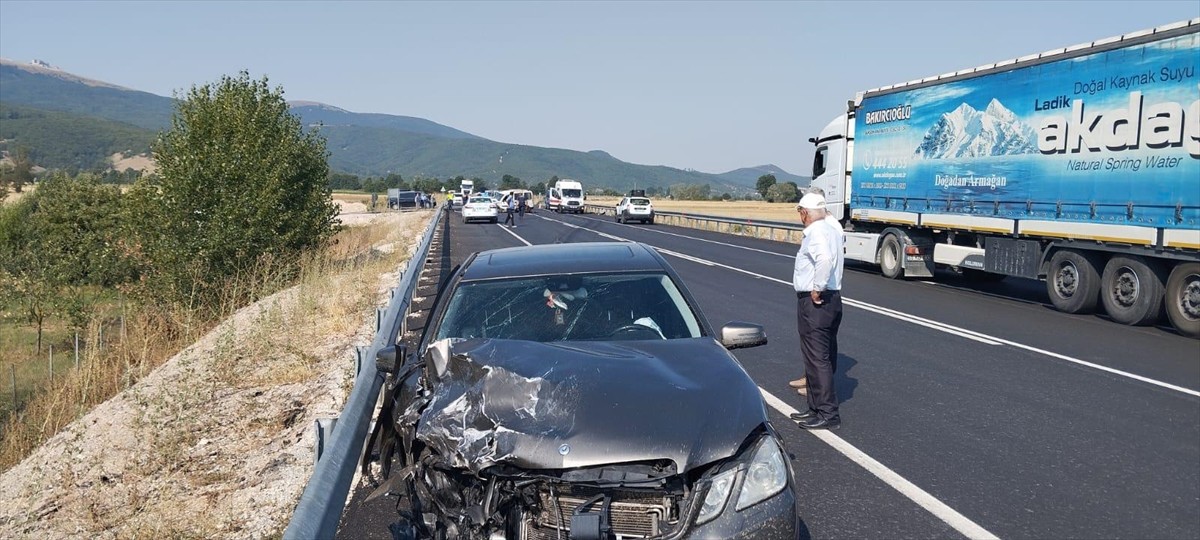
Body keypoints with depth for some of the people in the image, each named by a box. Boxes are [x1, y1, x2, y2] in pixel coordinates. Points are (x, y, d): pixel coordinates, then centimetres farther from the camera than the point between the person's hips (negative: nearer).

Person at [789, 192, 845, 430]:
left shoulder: (815, 232, -17)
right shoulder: (833, 228, 13)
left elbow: (824, 258, -35)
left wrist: (817, 288, -25)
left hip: (814, 301, -10)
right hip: (832, 298, 10)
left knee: (816, 358, -6)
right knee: (826, 356, 15)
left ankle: (827, 413, -3)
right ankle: (818, 408, 26)